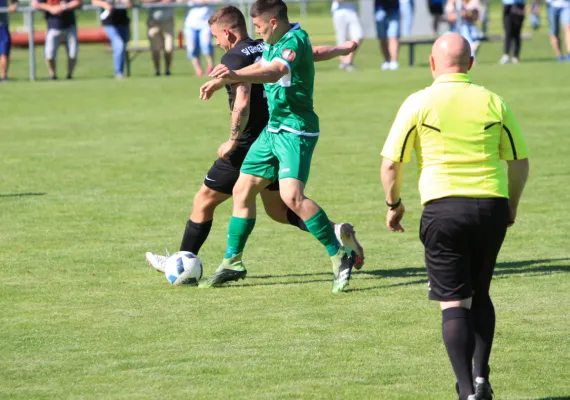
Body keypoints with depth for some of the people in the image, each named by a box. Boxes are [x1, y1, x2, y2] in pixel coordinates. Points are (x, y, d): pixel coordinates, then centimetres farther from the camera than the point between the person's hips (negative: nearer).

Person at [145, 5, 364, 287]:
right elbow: (314, 53, 17)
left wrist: (232, 141, -18)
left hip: (249, 145, -8)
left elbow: (242, 103, -28)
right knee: (277, 209, 19)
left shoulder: (234, 58, -15)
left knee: (204, 200, 6)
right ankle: (335, 232, 1)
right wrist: (342, 49, 36)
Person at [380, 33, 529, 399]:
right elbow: (520, 161, 10)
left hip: (443, 208, -3)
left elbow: (391, 163, 0)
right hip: (491, 206, 3)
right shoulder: (494, 103, 6)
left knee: (453, 303, 1)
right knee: (480, 295, 21)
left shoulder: (419, 103, -1)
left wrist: (394, 204, 16)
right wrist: (511, 205, 25)